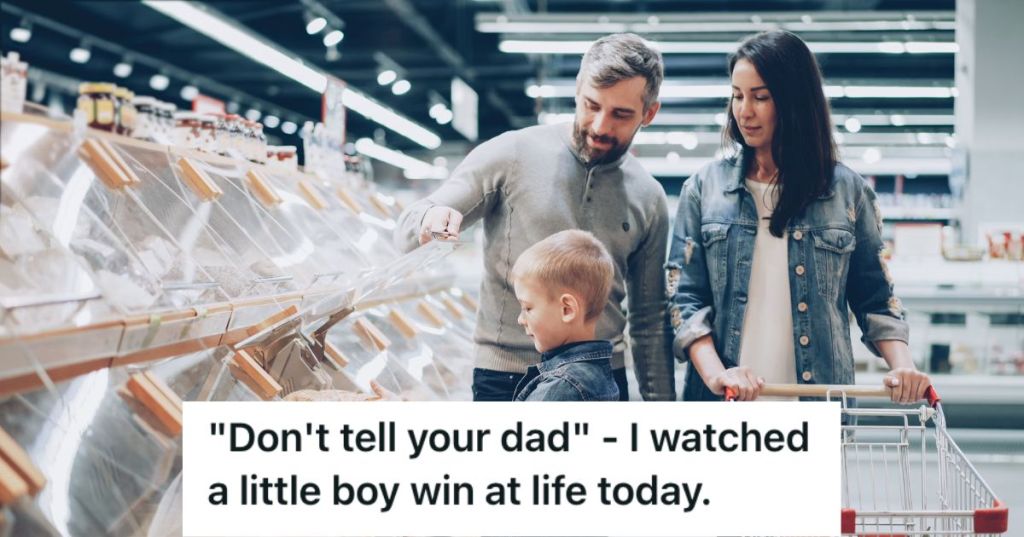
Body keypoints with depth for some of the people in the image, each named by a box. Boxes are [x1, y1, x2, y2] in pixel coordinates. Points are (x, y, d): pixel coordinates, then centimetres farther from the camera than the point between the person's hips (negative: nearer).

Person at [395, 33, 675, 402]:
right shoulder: (512, 154, -3)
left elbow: (650, 322, 13)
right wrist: (429, 219, -26)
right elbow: (407, 234, -3)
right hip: (505, 379, -3)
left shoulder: (648, 199, 7)